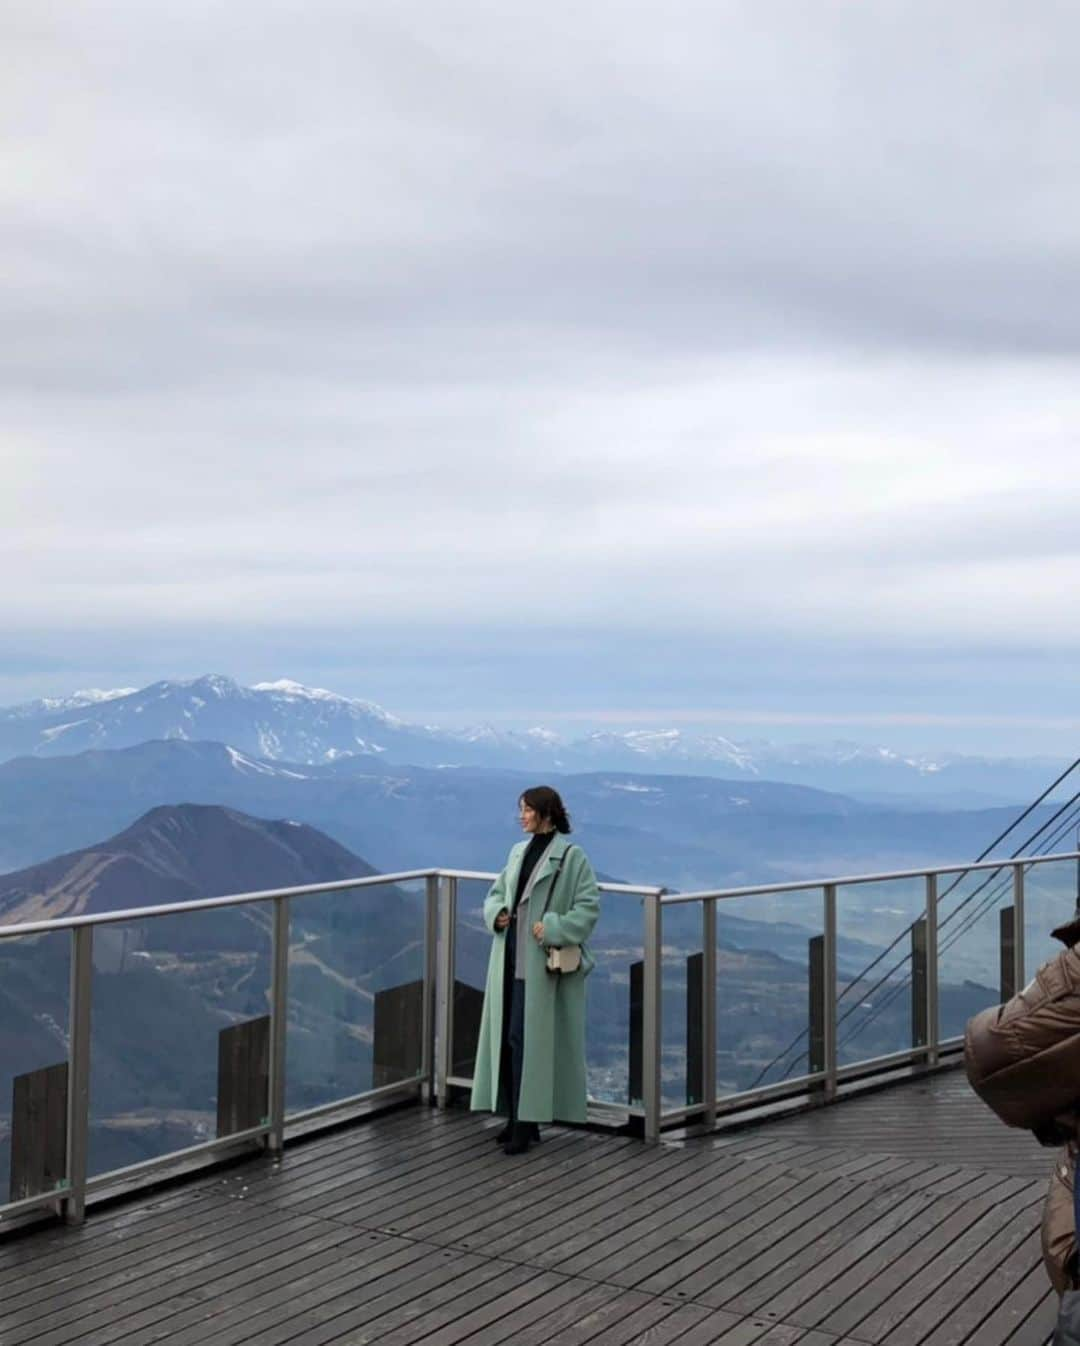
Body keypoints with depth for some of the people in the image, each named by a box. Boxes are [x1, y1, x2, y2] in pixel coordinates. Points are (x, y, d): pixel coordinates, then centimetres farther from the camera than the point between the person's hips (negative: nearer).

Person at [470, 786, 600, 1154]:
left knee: (529, 1037, -6)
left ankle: (527, 1123, 2)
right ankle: (518, 1117, 17)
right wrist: (496, 913, -1)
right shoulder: (518, 851, 12)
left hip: (542, 963, -7)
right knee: (507, 1036, 8)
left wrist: (553, 929, -19)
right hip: (510, 958, 7)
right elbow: (496, 893, 19)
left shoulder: (571, 855, -8)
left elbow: (589, 905, -11)